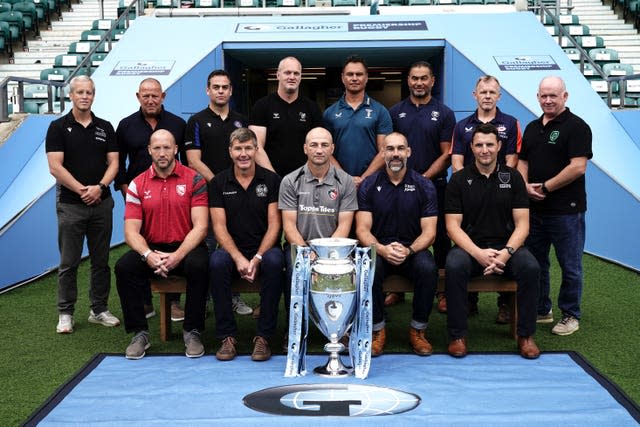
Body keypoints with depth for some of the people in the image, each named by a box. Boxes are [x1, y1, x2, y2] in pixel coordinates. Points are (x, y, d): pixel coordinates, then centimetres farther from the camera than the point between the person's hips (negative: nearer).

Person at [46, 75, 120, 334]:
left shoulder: (105, 128, 9)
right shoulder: (58, 127, 0)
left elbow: (113, 162, 4)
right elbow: (55, 167, -8)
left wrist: (99, 187, -12)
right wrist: (81, 190, -13)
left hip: (101, 203, 3)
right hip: (70, 204, -3)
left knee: (101, 261, 8)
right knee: (69, 262, 2)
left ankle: (99, 310, 19)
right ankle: (65, 313, 11)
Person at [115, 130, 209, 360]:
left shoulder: (194, 180, -2)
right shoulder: (138, 184, 5)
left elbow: (200, 227, -9)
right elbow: (131, 231, -2)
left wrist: (178, 255, -23)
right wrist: (148, 255, -22)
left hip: (185, 248, -2)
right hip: (151, 249, 2)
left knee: (198, 265, -34)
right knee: (124, 267, -25)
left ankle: (192, 332, -16)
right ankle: (140, 333, -10)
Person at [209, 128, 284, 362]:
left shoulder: (271, 180, 1)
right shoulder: (219, 182, 4)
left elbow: (274, 224, -4)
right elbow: (219, 226, -3)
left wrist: (257, 258, -18)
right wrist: (238, 258, -19)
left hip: (264, 249, -1)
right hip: (233, 250, 1)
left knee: (274, 260, -34)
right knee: (217, 261, -32)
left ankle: (263, 336, -24)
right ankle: (227, 336, -21)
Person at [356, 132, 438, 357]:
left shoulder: (423, 186, 2)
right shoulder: (368, 186, 2)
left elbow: (429, 231, -2)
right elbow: (363, 230, -3)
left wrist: (408, 250, -22)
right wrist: (382, 249, -23)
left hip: (413, 250, 0)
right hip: (378, 248, 0)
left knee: (428, 268, -32)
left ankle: (418, 329, -9)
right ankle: (377, 329, -11)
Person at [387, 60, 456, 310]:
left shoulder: (444, 114, 3)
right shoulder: (395, 112, 9)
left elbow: (446, 154, -1)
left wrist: (424, 177, -11)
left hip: (434, 185, -2)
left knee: (440, 239, 3)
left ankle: (443, 291, 12)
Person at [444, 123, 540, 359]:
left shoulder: (513, 177, 6)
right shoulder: (459, 180, 3)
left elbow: (522, 224, 1)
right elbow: (453, 226, -3)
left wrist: (506, 253, -17)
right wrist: (478, 254, -19)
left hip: (506, 245, 1)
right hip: (469, 247, -1)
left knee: (530, 267, -28)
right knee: (454, 266, -33)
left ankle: (526, 335, -11)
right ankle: (457, 335, -19)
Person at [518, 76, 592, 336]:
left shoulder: (576, 126, -9)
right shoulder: (532, 128, 14)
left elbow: (578, 167, -17)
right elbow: (523, 162, 15)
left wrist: (545, 187, -14)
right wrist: (526, 186, -5)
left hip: (566, 209, -7)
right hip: (534, 208, 7)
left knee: (570, 266, 3)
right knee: (535, 262, 15)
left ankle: (571, 315, 16)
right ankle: (541, 310, 28)